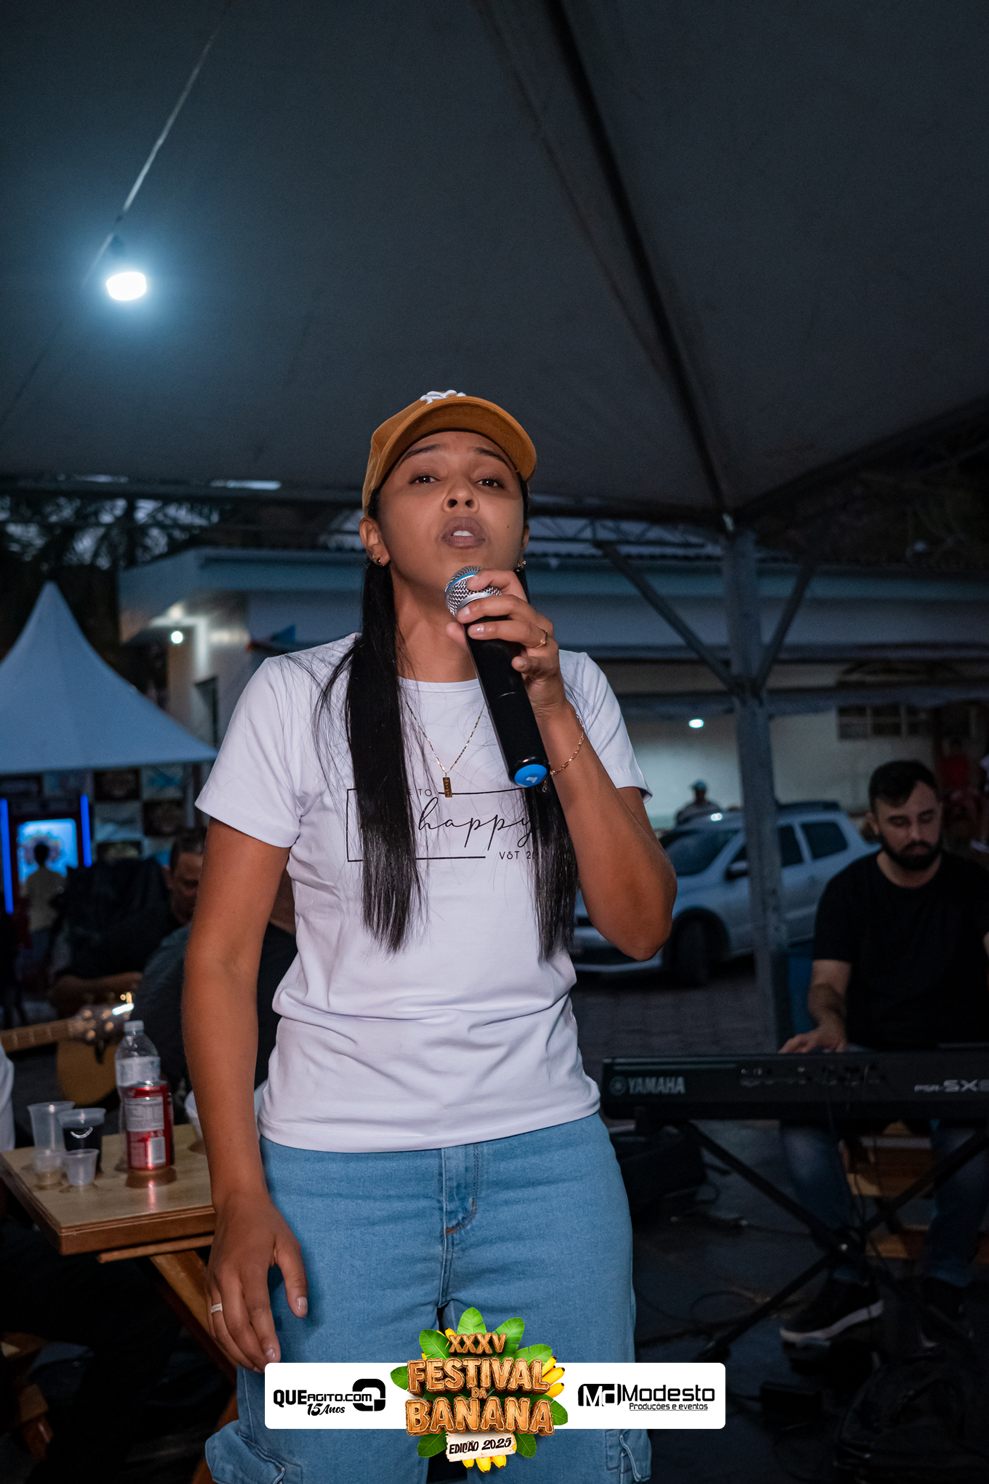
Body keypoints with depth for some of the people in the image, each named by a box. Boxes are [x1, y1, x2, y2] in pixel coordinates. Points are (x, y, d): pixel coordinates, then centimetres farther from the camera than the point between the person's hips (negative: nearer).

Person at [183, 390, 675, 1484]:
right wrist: (240, 1201, -10)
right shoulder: (297, 697, -4)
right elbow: (221, 957, -3)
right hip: (336, 1163, -2)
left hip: (546, 1149, 3)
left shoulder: (576, 691, 4)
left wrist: (551, 712, -14)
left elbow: (641, 928, -5)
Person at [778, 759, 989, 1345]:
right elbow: (828, 982, -3)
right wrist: (830, 1024, -30)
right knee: (801, 1125, -29)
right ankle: (851, 1280, -13)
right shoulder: (848, 889, 2)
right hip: (869, 1053, 1)